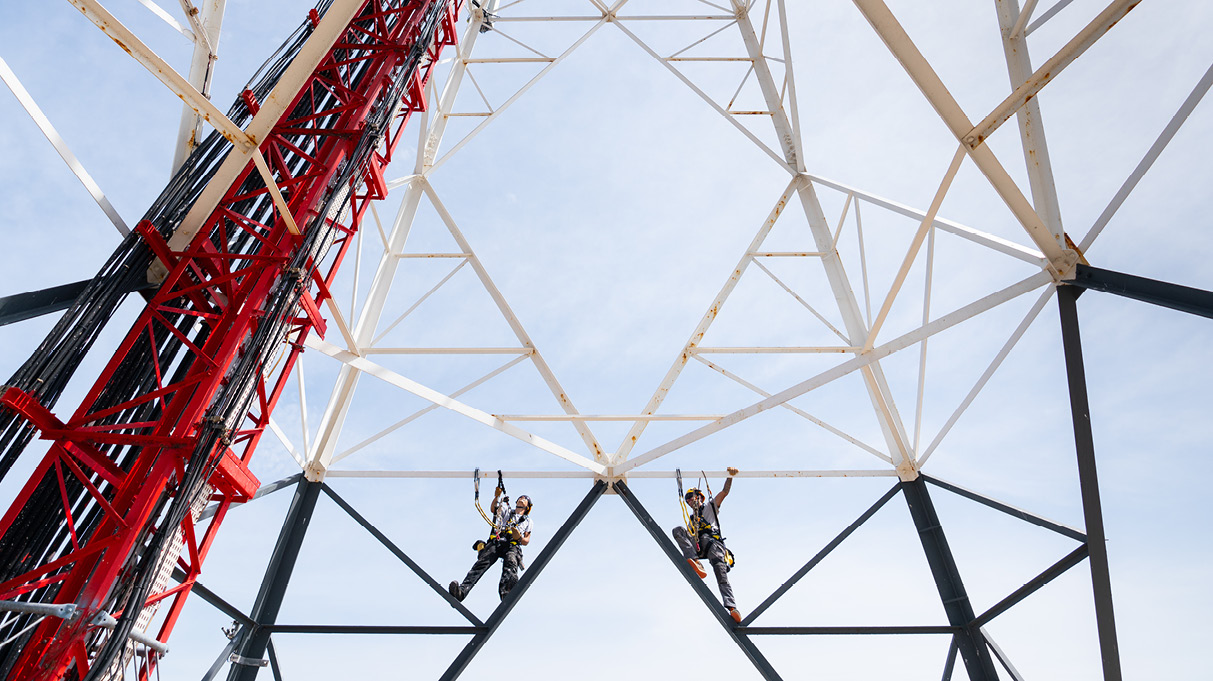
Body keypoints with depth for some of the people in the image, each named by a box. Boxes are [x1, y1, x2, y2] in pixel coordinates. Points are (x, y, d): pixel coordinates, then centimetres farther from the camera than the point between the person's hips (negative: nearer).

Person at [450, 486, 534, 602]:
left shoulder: (528, 522, 30)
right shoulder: (506, 510, 33)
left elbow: (526, 541, 18)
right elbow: (493, 509, 13)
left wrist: (519, 537, -6)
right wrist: (496, 497, -7)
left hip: (513, 546, -2)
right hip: (496, 541, 2)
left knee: (511, 563, -37)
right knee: (482, 562, -28)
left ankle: (505, 590, -68)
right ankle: (462, 590, -46)